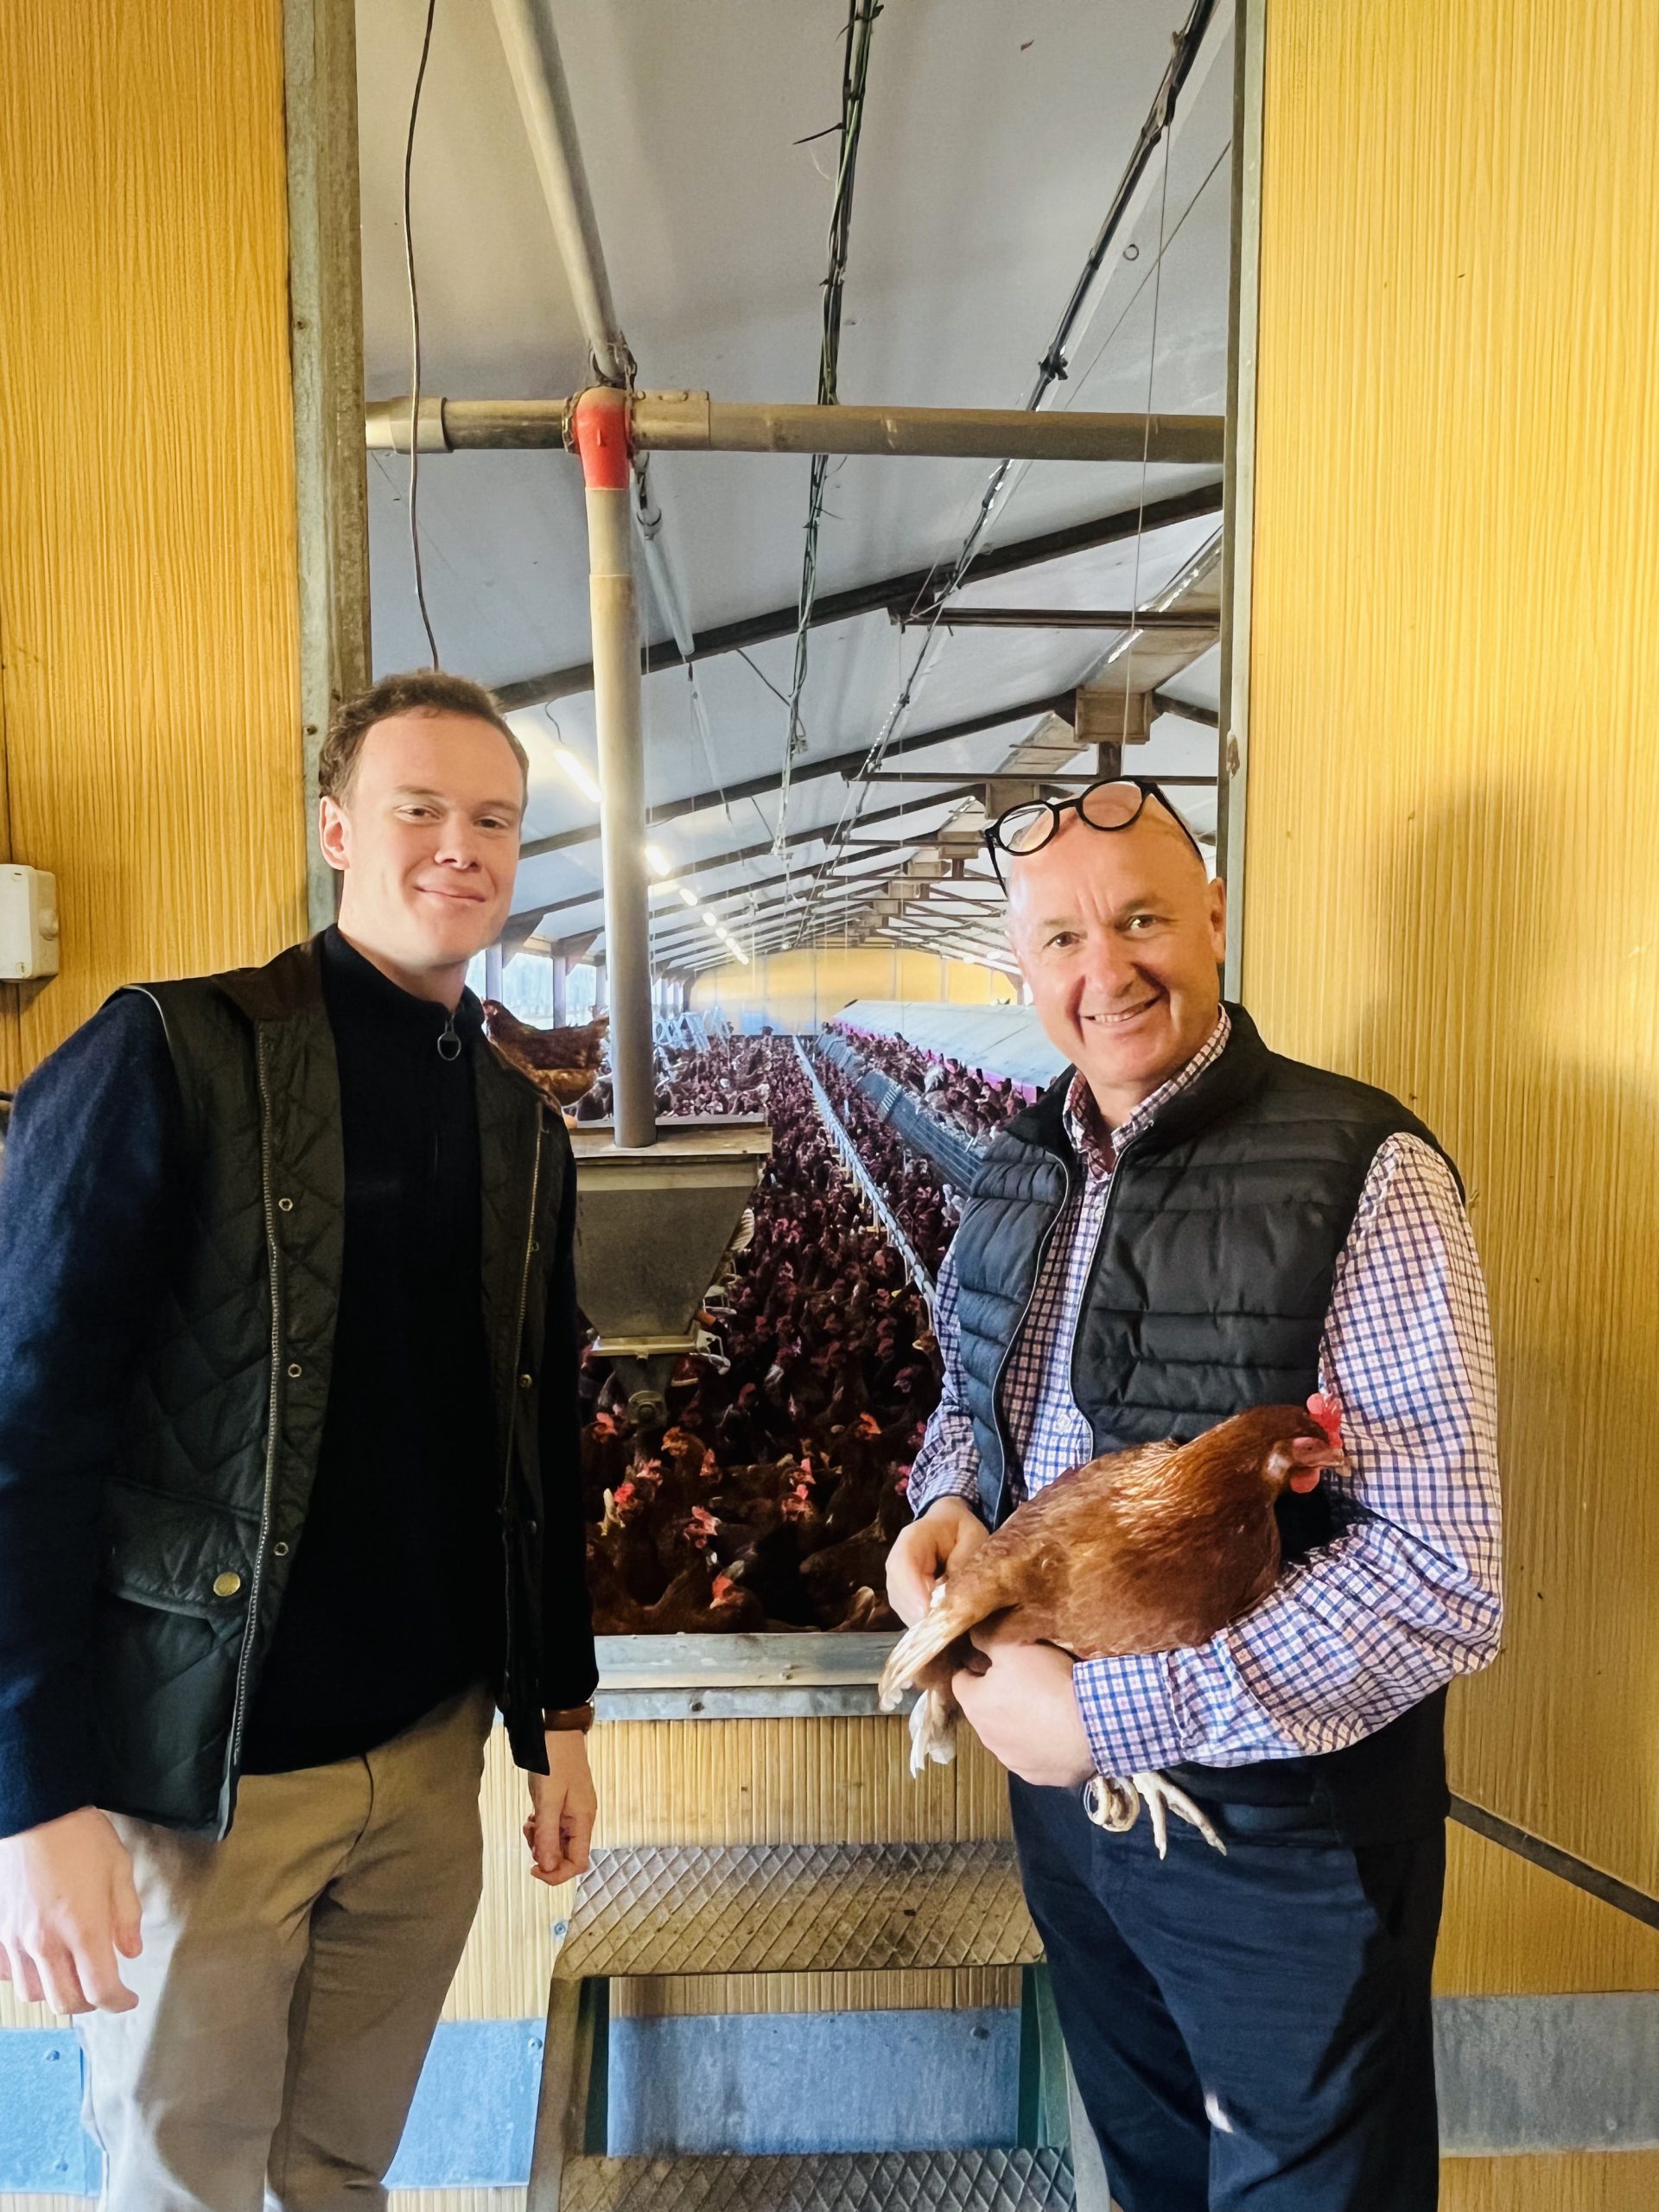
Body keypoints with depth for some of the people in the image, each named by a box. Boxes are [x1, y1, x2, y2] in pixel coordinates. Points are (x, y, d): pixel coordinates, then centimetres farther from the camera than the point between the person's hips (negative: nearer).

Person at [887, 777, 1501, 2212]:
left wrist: (1108, 1711, -25)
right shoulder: (1018, 1169, -1)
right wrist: (944, 1504, -9)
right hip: (1061, 1777, 6)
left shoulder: (1361, 1172, -22)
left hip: (1281, 1828, -5)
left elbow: (1442, 1579, -25)